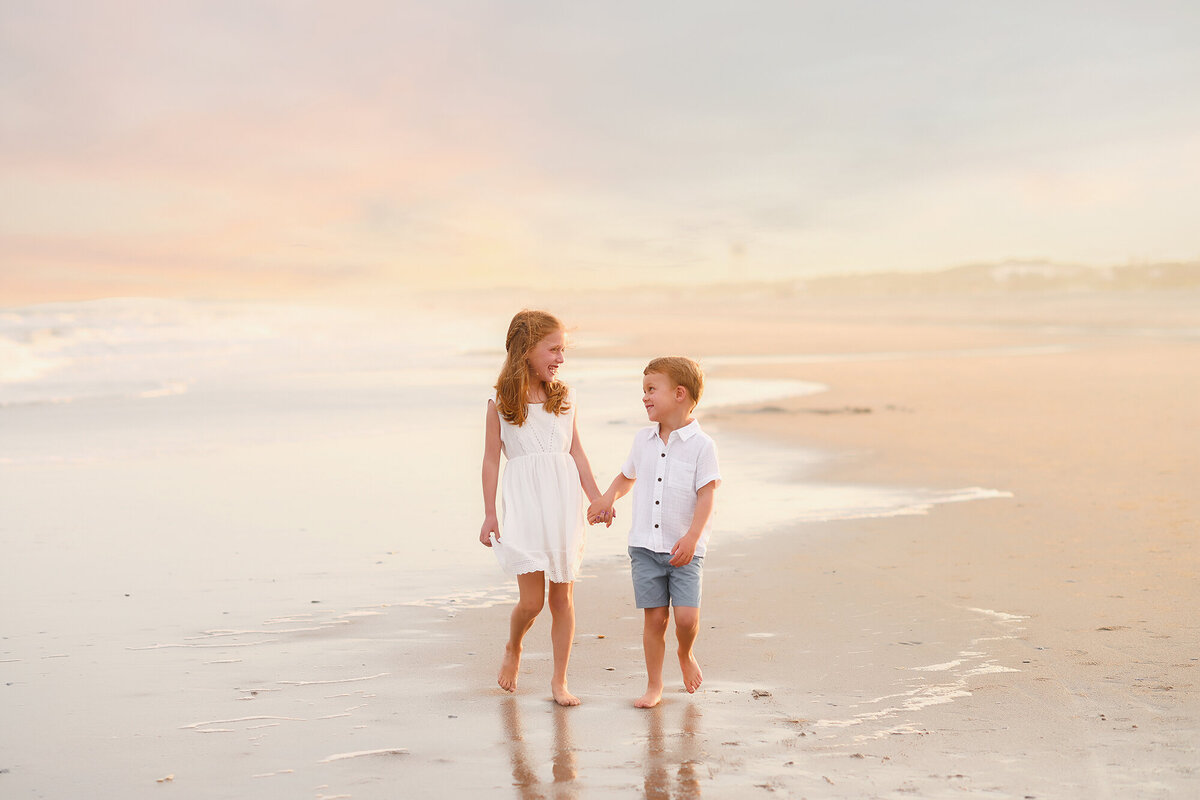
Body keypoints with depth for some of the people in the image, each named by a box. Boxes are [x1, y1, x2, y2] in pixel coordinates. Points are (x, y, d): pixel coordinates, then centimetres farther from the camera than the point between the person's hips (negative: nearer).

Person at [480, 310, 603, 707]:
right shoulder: (500, 404, -2)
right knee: (531, 600, -6)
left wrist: (598, 500, 10)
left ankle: (559, 680, 16)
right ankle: (513, 649, 26)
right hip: (524, 504, -3)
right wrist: (490, 514, -2)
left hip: (563, 503, 3)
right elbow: (491, 459, 1)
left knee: (562, 597, 5)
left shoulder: (564, 398, 8)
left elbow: (576, 453, 13)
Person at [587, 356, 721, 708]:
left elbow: (706, 495, -12)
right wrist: (608, 497, 4)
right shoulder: (643, 439, 7)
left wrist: (692, 537, -22)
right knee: (654, 617, 3)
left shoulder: (701, 444, -8)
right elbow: (627, 476, 23)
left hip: (685, 549, -3)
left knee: (687, 616, -12)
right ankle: (654, 686, 15)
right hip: (645, 546, 3)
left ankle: (686, 654, 21)